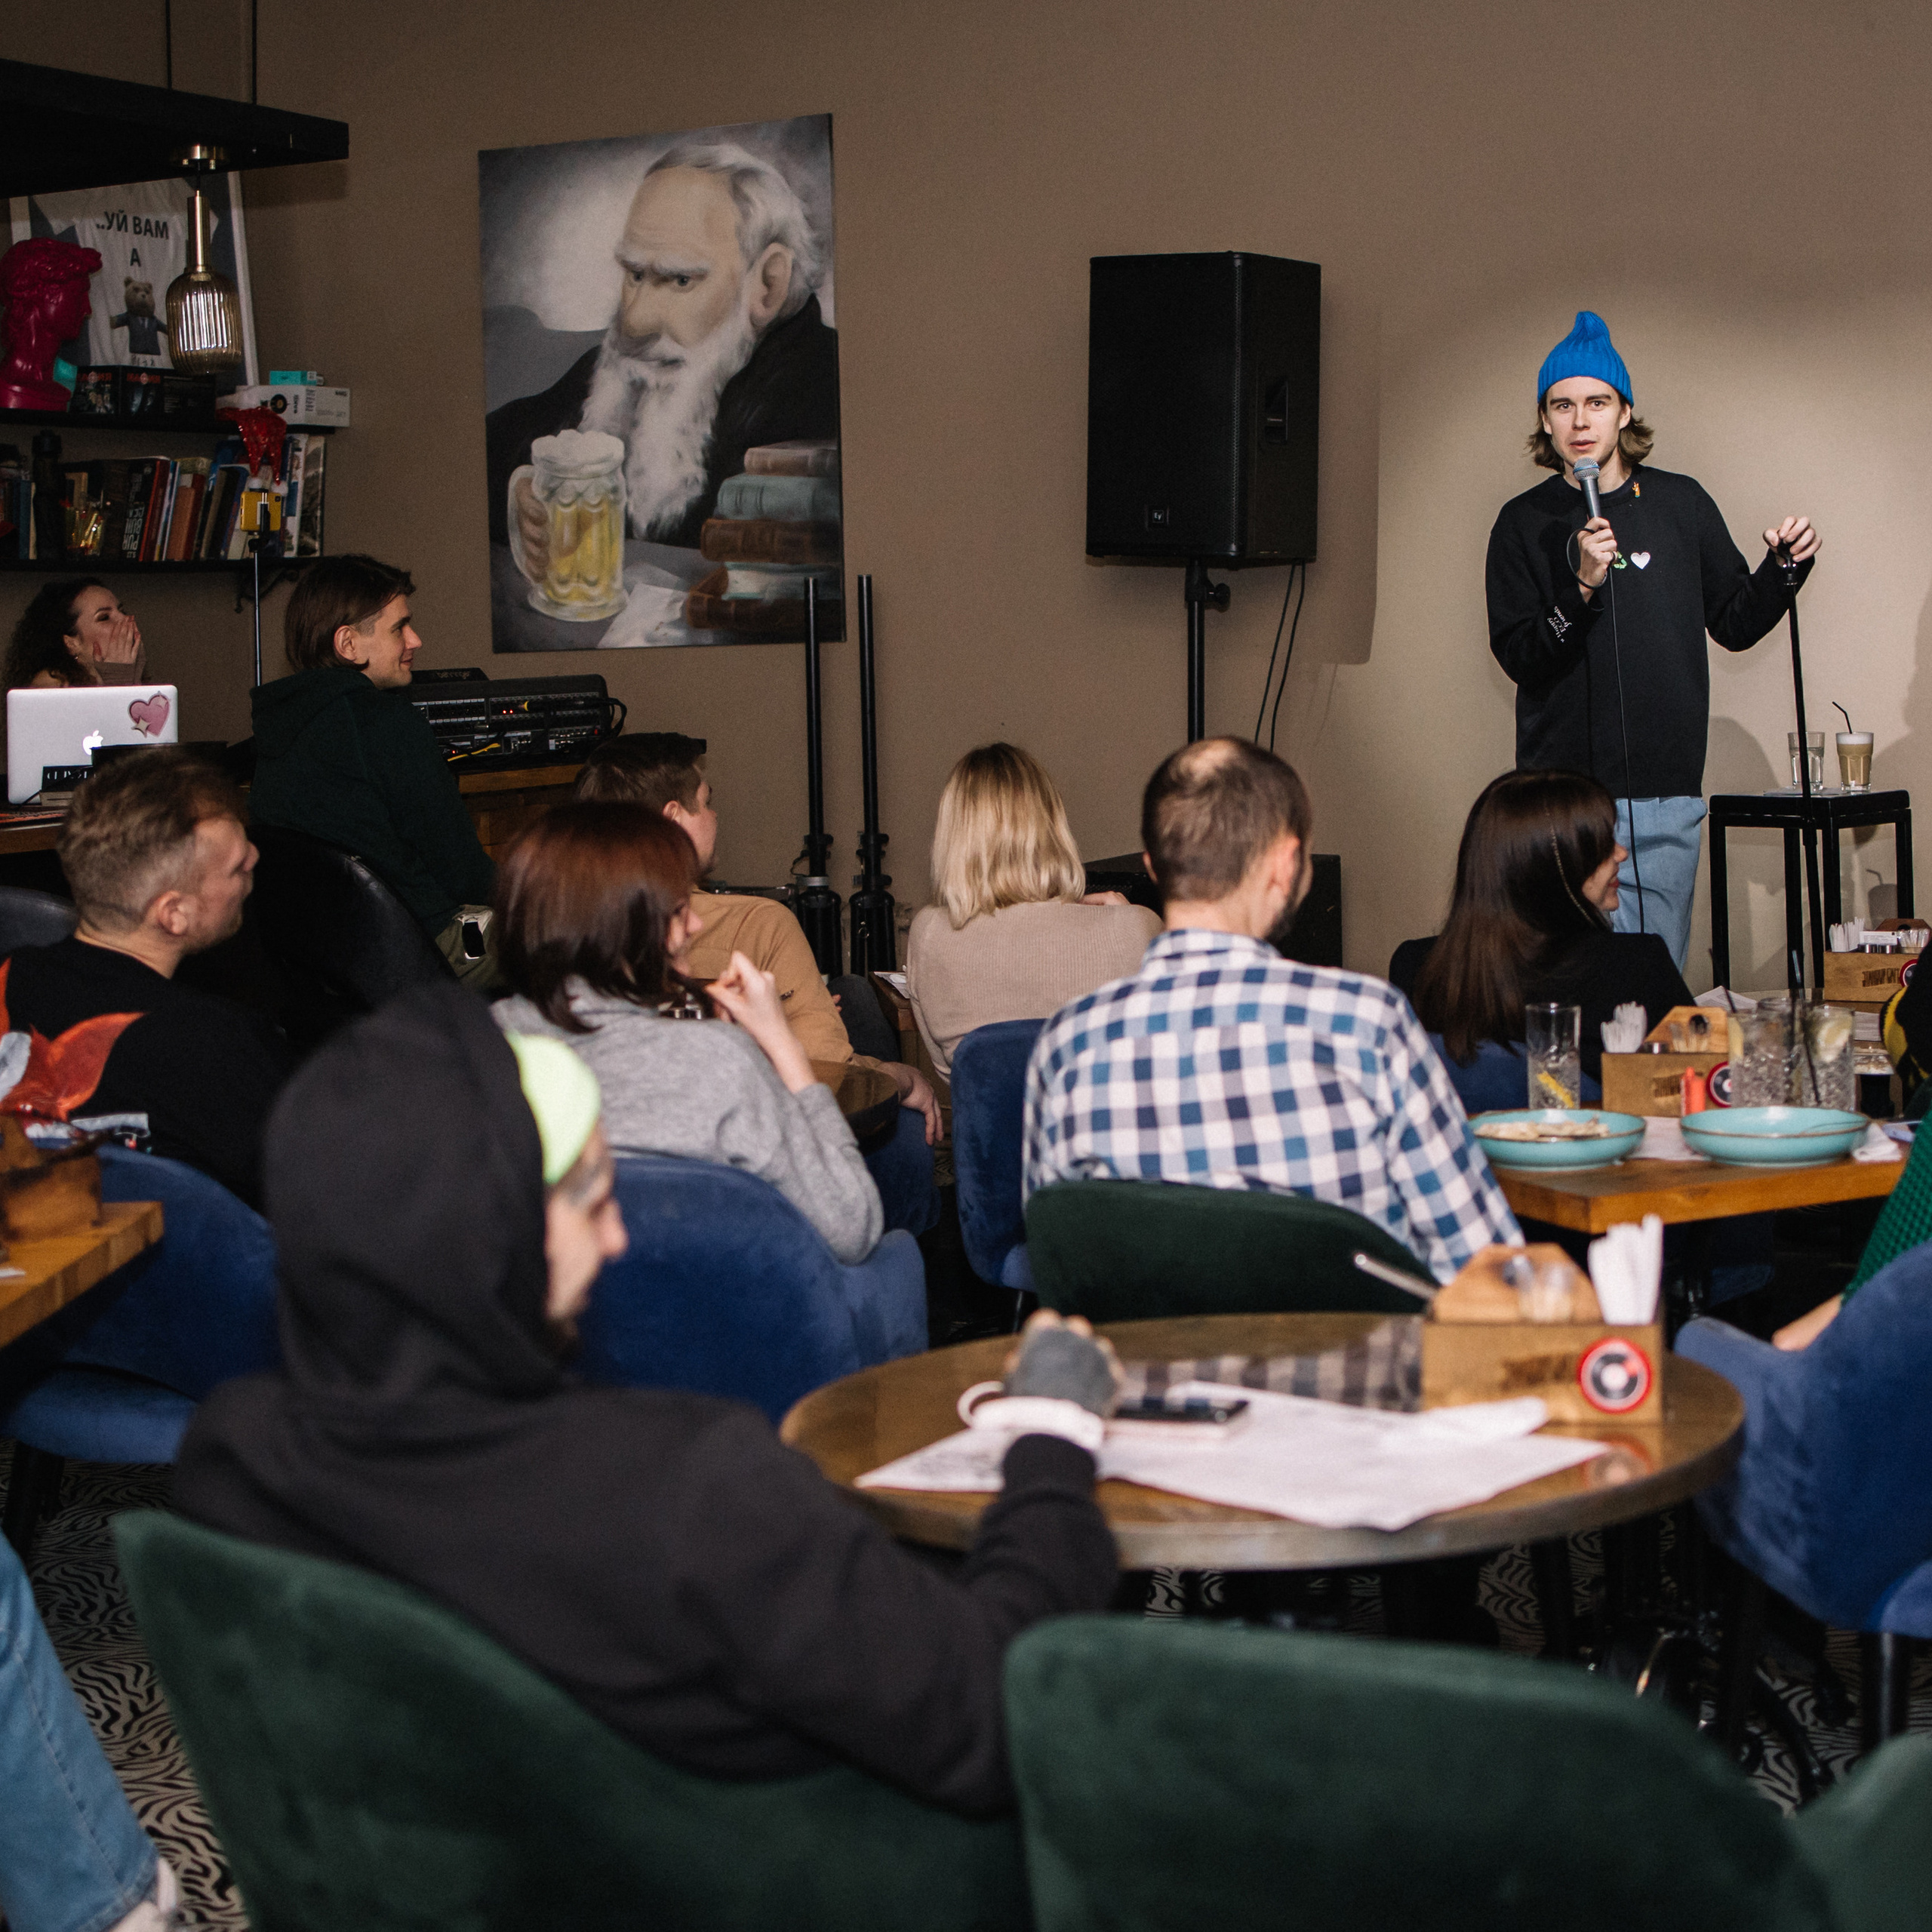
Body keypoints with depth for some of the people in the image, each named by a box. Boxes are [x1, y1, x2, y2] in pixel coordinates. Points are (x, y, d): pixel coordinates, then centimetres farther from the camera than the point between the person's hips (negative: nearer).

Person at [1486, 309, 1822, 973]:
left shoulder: (1681, 504, 10)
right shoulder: (1525, 522, 4)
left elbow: (1736, 625, 16)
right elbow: (1518, 657, -4)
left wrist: (1784, 568, -1)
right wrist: (1582, 588, -18)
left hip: (1665, 794, 2)